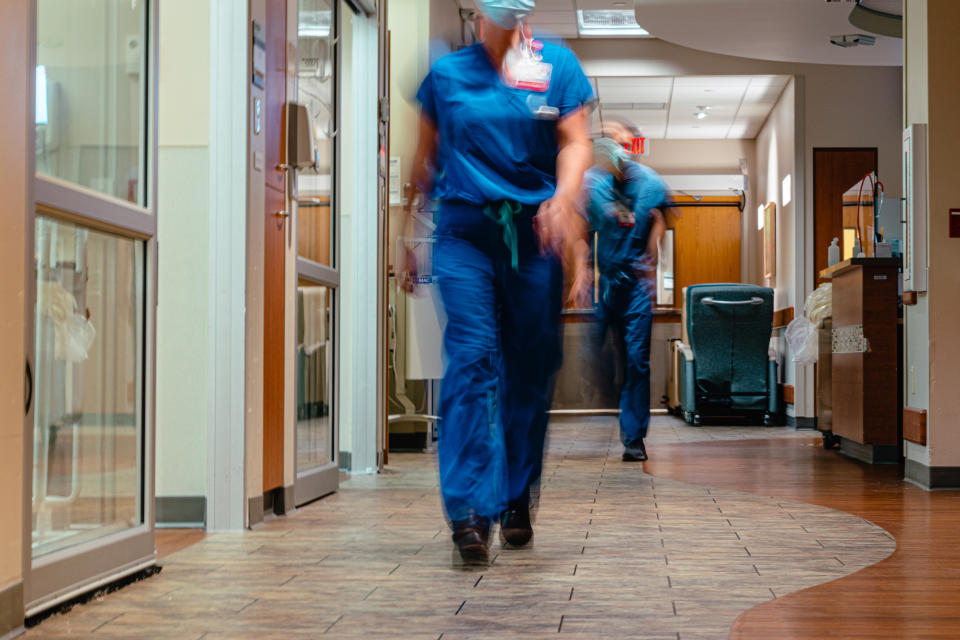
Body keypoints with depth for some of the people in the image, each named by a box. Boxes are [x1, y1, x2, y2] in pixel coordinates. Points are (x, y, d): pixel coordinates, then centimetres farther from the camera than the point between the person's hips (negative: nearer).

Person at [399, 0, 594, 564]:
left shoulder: (557, 64, 10)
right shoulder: (446, 71, 11)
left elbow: (576, 142, 2)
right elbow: (425, 159, 15)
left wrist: (564, 198, -18)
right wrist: (408, 240, 12)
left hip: (534, 232, 1)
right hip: (464, 230, -1)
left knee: (531, 368, 4)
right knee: (471, 358, -13)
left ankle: (517, 501, 19)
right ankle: (470, 510, -14)